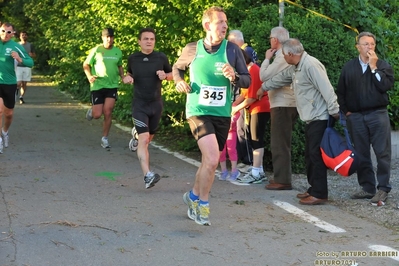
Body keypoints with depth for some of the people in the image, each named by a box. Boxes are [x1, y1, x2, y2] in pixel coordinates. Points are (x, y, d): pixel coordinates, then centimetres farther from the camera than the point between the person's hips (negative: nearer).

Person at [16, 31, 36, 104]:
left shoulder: (30, 45, 9)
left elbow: (34, 55, 13)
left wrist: (31, 55, -9)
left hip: (27, 67, 2)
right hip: (18, 66, -2)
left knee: (24, 83, 1)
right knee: (18, 83, -10)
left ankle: (21, 97, 13)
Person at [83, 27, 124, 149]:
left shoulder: (118, 52, 6)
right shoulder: (96, 50, -5)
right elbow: (86, 64, 2)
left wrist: (122, 76, 2)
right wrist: (89, 76, -15)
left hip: (112, 86, 2)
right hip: (97, 86, -2)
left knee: (107, 113, -9)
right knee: (97, 115, -3)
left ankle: (104, 139, 5)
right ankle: (92, 110, 35)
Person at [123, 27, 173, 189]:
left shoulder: (161, 57, -3)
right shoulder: (133, 58, -2)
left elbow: (172, 75, 10)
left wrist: (165, 76, -12)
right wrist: (127, 78, -6)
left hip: (156, 104, 2)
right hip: (140, 105, -2)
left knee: (148, 137, 20)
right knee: (144, 140, -16)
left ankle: (136, 134, 57)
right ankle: (147, 176, -24)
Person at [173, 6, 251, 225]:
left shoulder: (233, 50, -3)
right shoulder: (192, 49, -4)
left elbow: (247, 80, -1)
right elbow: (177, 67, 15)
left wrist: (234, 76, -21)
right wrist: (179, 81, -5)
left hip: (222, 114, 3)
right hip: (198, 112, -3)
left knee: (209, 161, 14)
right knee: (212, 158, -20)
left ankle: (194, 196, 39)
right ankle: (202, 204, 1)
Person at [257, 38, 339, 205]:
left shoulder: (311, 65, -18)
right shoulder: (295, 68, 15)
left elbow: (326, 89, -21)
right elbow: (281, 78, 32)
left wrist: (335, 111, -21)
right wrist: (264, 87, 43)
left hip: (319, 118, -10)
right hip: (310, 118, 10)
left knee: (316, 155, -9)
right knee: (310, 155, 13)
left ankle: (319, 194, -5)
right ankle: (314, 189, 20)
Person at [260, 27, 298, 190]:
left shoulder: (282, 56, -16)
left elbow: (264, 76, -17)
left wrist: (267, 58, -6)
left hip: (282, 105, -10)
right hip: (285, 103, 10)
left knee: (279, 143, -8)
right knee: (281, 143, 16)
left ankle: (282, 180, -6)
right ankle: (281, 177, 22)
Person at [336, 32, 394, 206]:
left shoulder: (383, 65, 4)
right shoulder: (348, 67, 9)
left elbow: (386, 86, -13)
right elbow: (340, 92, 12)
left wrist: (373, 67, -11)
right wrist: (346, 111, 4)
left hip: (378, 115, -2)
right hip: (356, 117, 2)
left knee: (382, 153, -3)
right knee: (361, 154, 6)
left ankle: (383, 189, 3)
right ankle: (367, 187, 16)